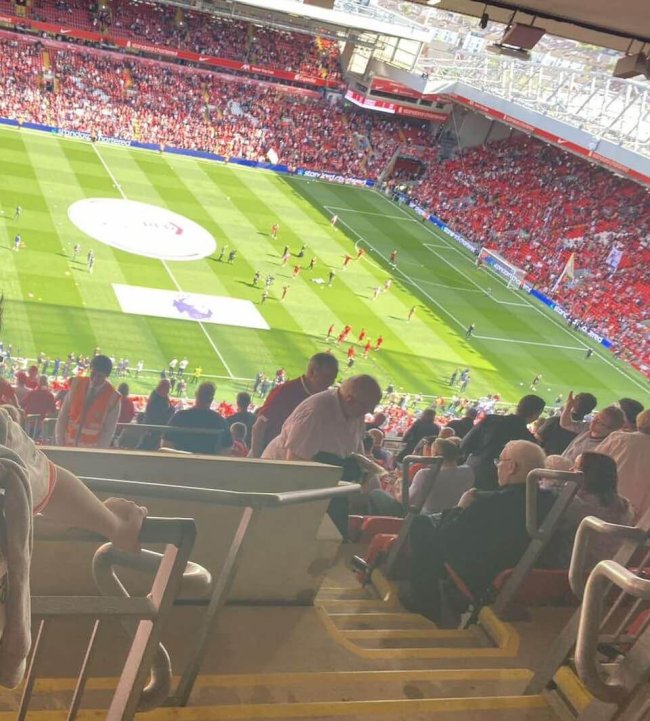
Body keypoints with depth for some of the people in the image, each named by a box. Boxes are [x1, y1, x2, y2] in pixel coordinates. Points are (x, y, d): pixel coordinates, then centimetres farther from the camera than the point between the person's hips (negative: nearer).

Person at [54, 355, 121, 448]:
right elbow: (63, 414, 3)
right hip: (68, 445, 2)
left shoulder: (113, 398, -9)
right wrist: (60, 442, -1)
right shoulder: (77, 384, -1)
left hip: (91, 449, -2)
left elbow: (108, 431, -6)